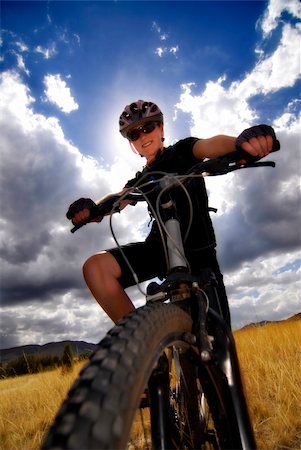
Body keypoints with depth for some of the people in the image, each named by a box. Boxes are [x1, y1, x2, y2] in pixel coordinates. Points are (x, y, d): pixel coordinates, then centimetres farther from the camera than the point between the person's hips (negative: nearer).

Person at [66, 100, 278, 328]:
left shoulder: (182, 151, 8)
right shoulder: (141, 179, 17)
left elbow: (210, 145, -15)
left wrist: (240, 141, -39)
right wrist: (93, 208, -26)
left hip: (197, 249, -2)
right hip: (160, 246, 3)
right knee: (95, 266, -20)